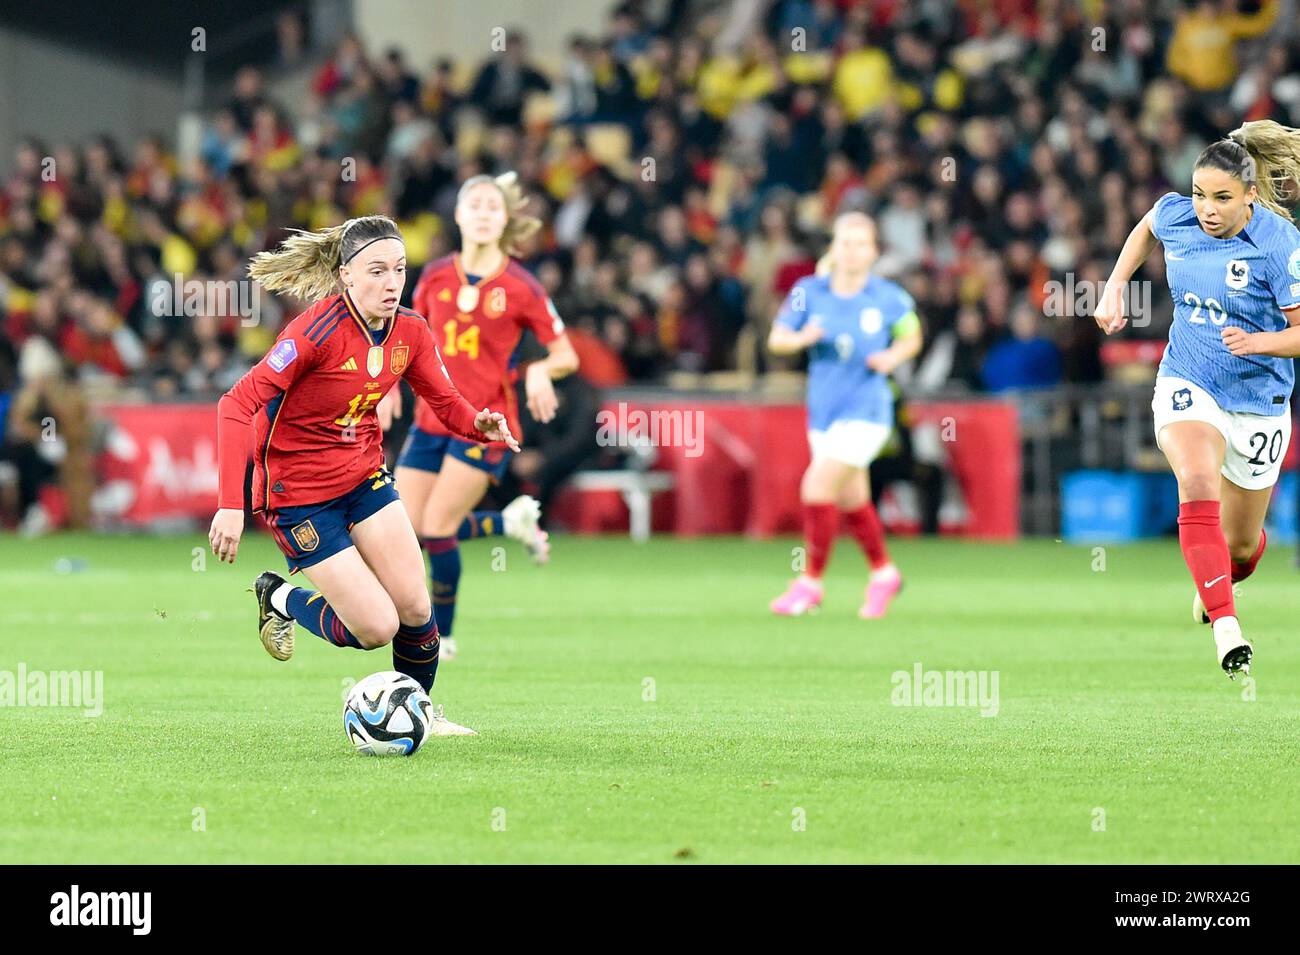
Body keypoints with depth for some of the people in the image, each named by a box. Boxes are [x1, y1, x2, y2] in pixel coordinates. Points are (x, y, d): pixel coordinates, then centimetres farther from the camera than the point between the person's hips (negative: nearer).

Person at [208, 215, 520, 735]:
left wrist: (480, 424, -22)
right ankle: (280, 599, 20)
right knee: (376, 628, -8)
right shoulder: (317, 331, -27)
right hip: (298, 493, -6)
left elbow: (448, 404, 4)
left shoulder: (411, 332, -6)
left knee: (414, 607, -2)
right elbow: (238, 404, -28)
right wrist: (231, 505, -35)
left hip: (363, 475, 6)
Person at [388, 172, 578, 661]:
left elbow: (566, 355, -2)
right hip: (432, 417, 5)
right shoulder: (435, 277, 4)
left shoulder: (519, 288, -8)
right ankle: (512, 521, 20)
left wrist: (540, 370, -23)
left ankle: (442, 636, 9)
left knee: (437, 529, -13)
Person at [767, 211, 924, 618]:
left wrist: (893, 356, -11)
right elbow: (776, 339, 0)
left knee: (817, 488, -17)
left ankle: (811, 583, -5)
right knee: (852, 501, 15)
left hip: (865, 411, -4)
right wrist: (802, 338, -21)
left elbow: (911, 337, 10)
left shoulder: (889, 298, -7)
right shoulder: (809, 292, -3)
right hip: (823, 412, 4)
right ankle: (883, 573, 38)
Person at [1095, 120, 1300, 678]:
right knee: (1197, 486, -30)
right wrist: (1115, 287, 11)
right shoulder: (1176, 216, -7)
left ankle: (1216, 584, 53)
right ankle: (1226, 630, -36)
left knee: (1241, 543, 14)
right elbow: (1147, 228, 19)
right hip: (1188, 385, 1)